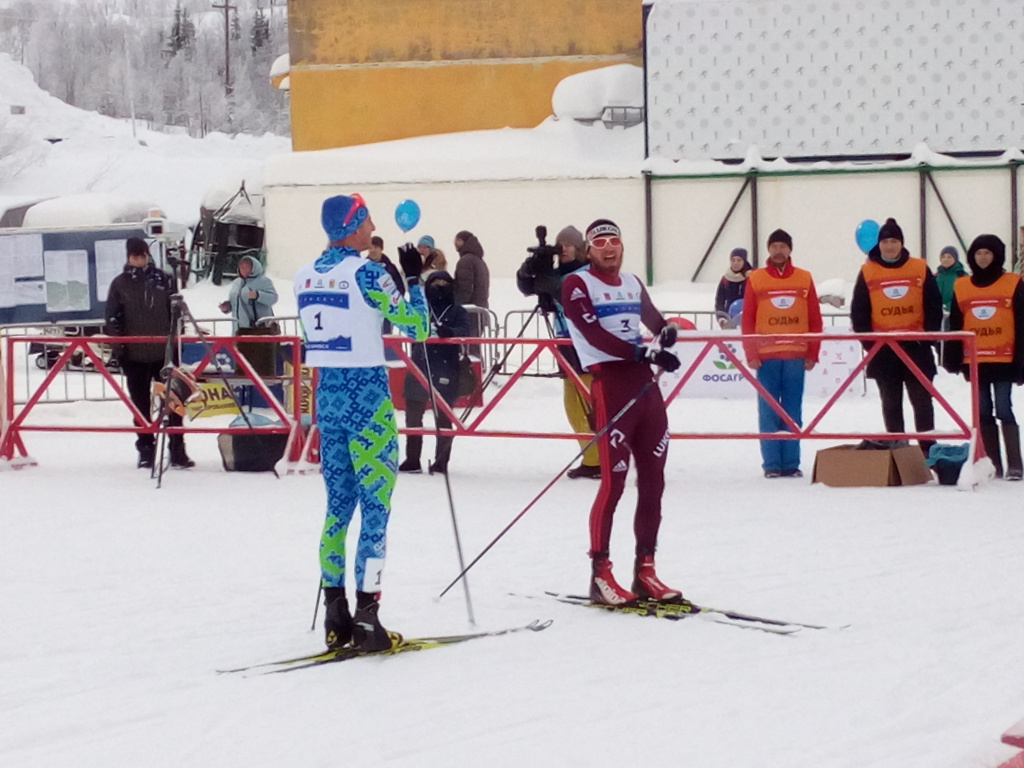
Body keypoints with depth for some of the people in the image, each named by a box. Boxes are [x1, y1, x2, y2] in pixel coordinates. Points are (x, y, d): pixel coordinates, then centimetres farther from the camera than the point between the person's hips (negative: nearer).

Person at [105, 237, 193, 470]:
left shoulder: (164, 280, 3)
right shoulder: (119, 284, 2)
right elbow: (112, 319, 3)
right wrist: (118, 348, -8)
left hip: (164, 352, 0)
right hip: (134, 355, 0)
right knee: (141, 405, 7)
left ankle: (178, 451, 5)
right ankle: (146, 451, 15)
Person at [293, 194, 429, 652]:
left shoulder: (305, 276, 7)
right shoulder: (367, 273, -13)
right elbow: (418, 327, -9)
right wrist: (414, 279, 6)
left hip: (327, 392, 7)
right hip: (367, 395, -7)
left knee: (339, 504, 13)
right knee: (376, 505, -3)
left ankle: (335, 613, 13)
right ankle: (366, 613, -8)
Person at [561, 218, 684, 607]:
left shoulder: (632, 283, 16)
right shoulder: (577, 284, -3)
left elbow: (652, 317, 32)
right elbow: (595, 335, -15)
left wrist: (667, 330, 7)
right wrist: (644, 352, -24)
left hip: (647, 386, 7)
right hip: (610, 384, -7)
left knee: (653, 482, 6)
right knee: (613, 482, -10)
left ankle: (645, 571, 14)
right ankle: (600, 574, -4)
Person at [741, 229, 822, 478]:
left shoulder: (804, 279, 7)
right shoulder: (755, 279, 4)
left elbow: (815, 320, 8)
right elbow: (748, 320, 3)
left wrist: (812, 354, 1)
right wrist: (751, 354, -5)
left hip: (796, 357, 1)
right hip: (766, 357, -1)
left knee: (793, 413, 2)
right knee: (768, 412, -1)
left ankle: (791, 464, 5)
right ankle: (771, 464, 1)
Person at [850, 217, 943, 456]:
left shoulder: (920, 269, 2)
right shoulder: (868, 272, 1)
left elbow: (934, 306, 3)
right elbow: (859, 311, 2)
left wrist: (928, 336, -5)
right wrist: (868, 341, -5)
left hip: (916, 347, 0)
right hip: (883, 349, 0)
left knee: (922, 400, 2)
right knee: (891, 403, 7)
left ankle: (929, 451, 7)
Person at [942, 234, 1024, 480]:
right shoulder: (961, 286, 7)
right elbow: (954, 326, 10)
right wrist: (952, 359, 3)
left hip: (1003, 361, -4)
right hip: (975, 362, 4)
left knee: (1004, 410, -7)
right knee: (983, 413, 7)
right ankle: (993, 465, 12)